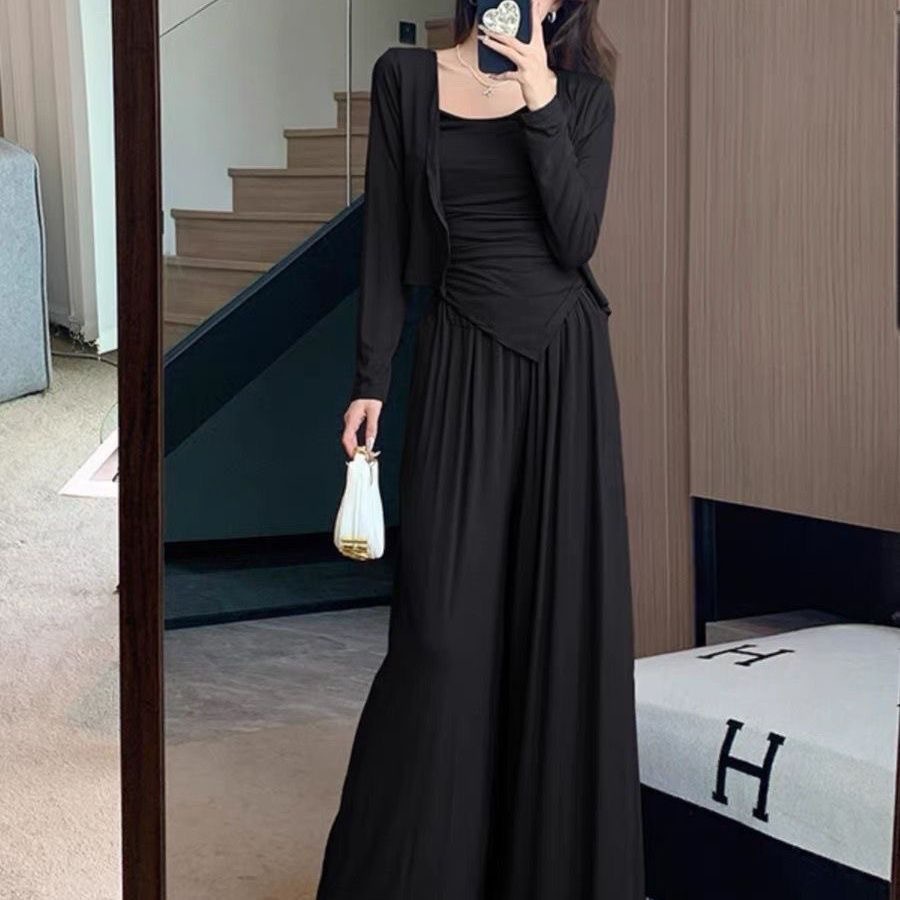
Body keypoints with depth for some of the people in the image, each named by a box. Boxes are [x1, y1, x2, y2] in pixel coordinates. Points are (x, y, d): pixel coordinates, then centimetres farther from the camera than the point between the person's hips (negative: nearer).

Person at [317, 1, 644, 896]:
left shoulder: (582, 92, 6)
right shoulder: (406, 76, 5)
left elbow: (575, 238, -8)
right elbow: (385, 237, 3)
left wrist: (539, 99, -13)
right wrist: (370, 378, -2)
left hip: (564, 359, 1)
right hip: (462, 360, -1)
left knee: (564, 605, 4)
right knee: (446, 618, -4)